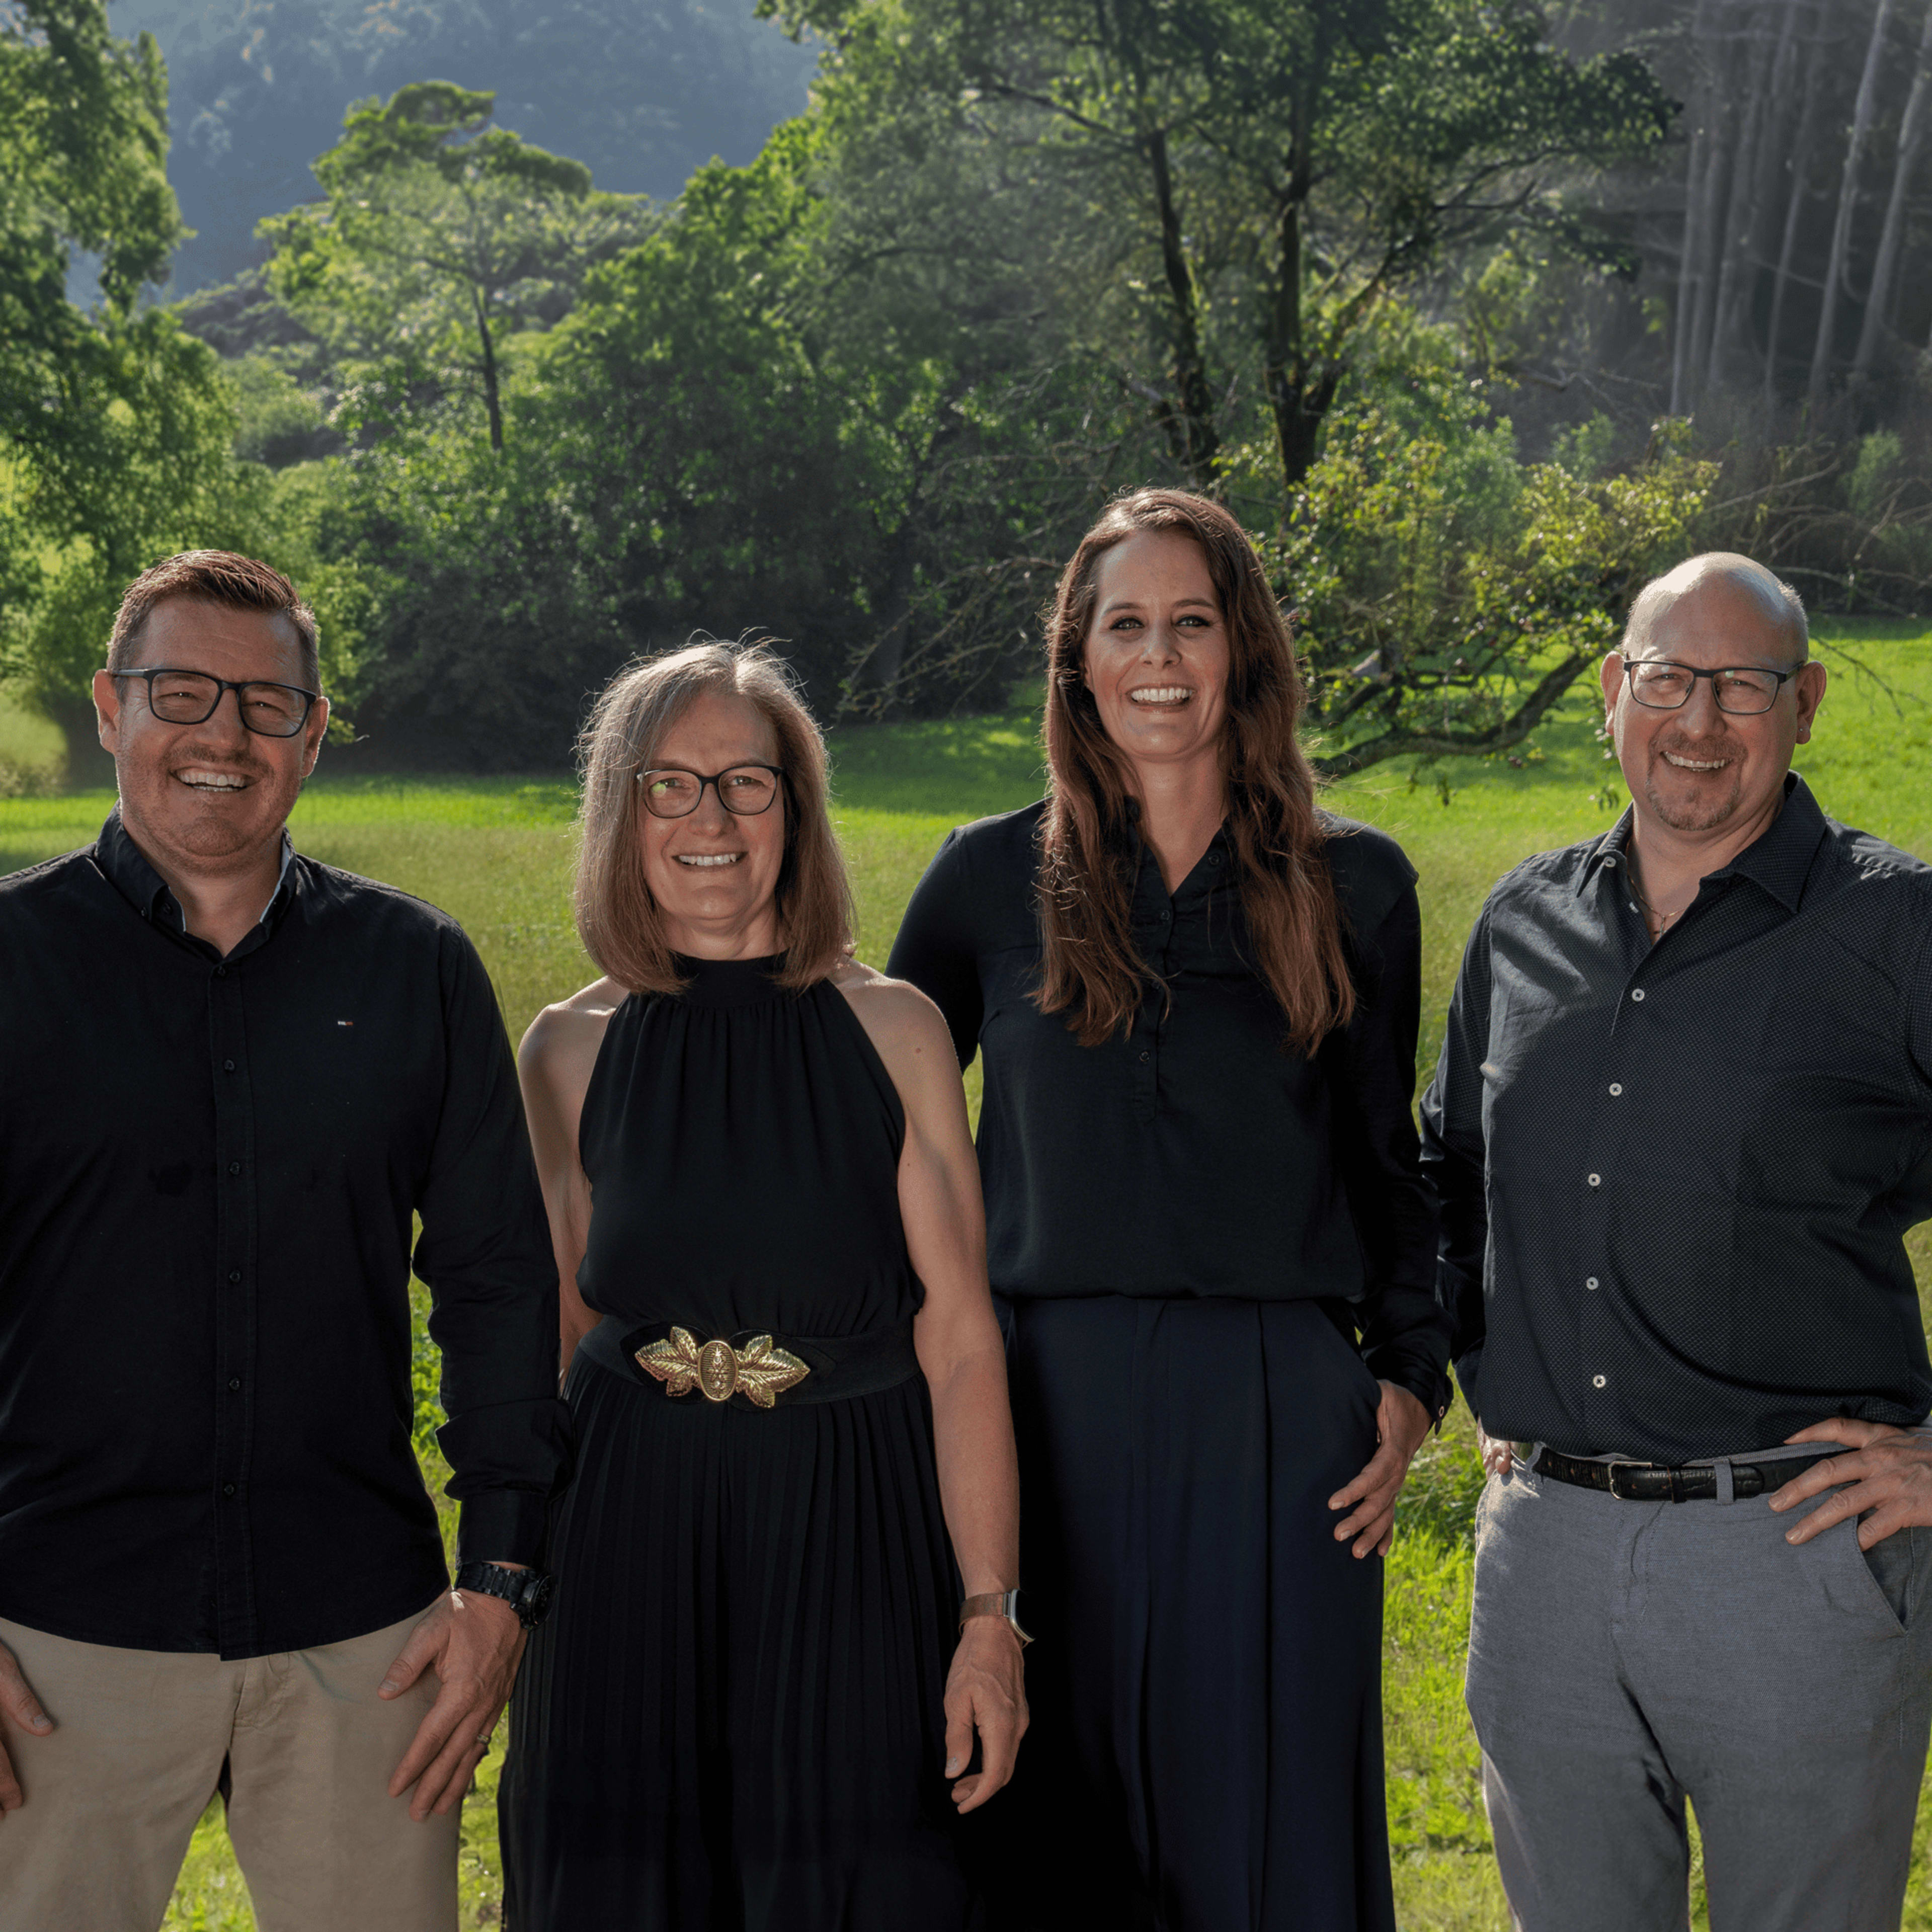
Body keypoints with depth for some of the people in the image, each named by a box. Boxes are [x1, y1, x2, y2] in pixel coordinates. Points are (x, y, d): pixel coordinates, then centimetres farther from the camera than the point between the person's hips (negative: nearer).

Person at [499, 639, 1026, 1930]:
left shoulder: (892, 1031, -2)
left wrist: (990, 1615, -9)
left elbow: (961, 1339, -5)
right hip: (631, 1535, 1)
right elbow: (557, 1337, 10)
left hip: (851, 1535, -1)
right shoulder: (570, 1052, 3)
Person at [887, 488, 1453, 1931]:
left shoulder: (1353, 884, 6)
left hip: (1279, 1418, 0)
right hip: (1051, 1407, 1)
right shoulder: (991, 878, 5)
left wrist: (1409, 1379, 2)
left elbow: (1388, 1159, 12)